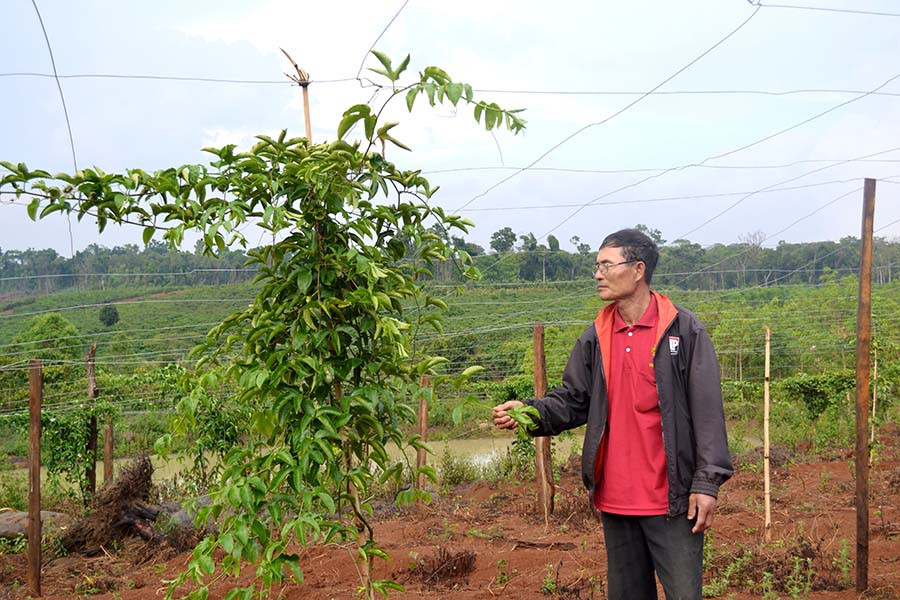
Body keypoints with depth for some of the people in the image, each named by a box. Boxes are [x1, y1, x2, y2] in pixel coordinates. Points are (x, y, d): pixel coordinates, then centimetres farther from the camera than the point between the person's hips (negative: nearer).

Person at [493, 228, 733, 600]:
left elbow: (707, 412, -8)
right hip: (615, 498, 5)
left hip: (671, 498, -5)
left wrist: (707, 483, -13)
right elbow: (573, 401, 7)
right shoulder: (595, 338, 8)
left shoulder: (684, 330, -5)